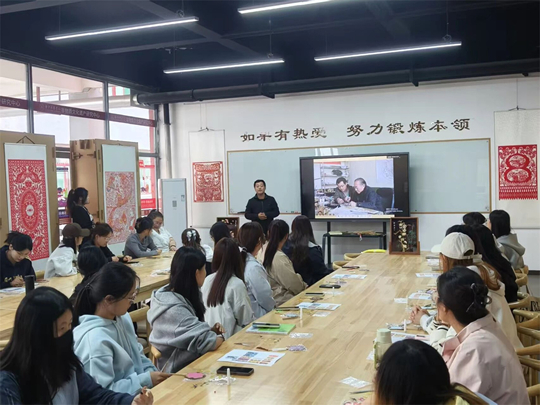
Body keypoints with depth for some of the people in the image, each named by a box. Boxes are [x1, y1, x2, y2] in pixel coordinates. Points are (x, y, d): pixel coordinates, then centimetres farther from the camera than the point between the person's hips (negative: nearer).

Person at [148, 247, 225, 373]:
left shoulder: (170, 293, 2)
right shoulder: (174, 309, -25)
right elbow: (205, 341, -29)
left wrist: (210, 331, -4)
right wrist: (220, 337, -9)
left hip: (191, 359, 8)